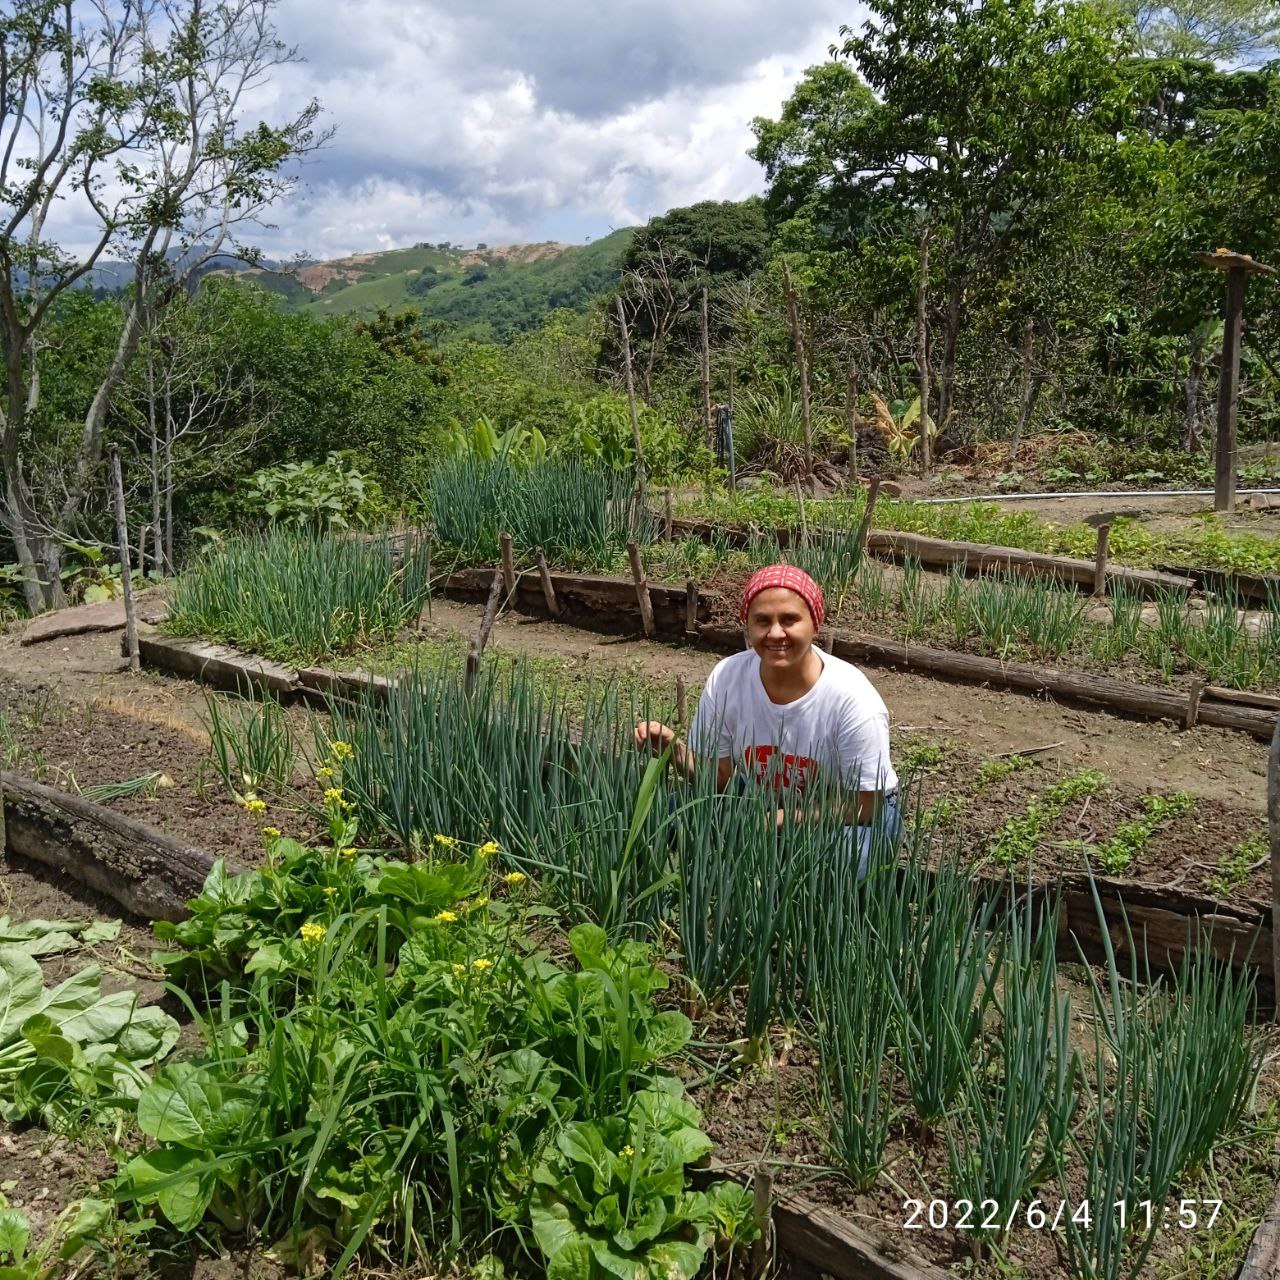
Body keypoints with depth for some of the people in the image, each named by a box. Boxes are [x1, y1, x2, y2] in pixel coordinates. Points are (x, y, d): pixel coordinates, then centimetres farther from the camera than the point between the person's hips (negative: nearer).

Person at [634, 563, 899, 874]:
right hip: (762, 802, 4)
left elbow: (864, 805, -19)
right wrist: (675, 749, -27)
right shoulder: (727, 677, -16)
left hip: (850, 818, -3)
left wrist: (779, 819, -28)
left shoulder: (852, 697, -27)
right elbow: (719, 775, -6)